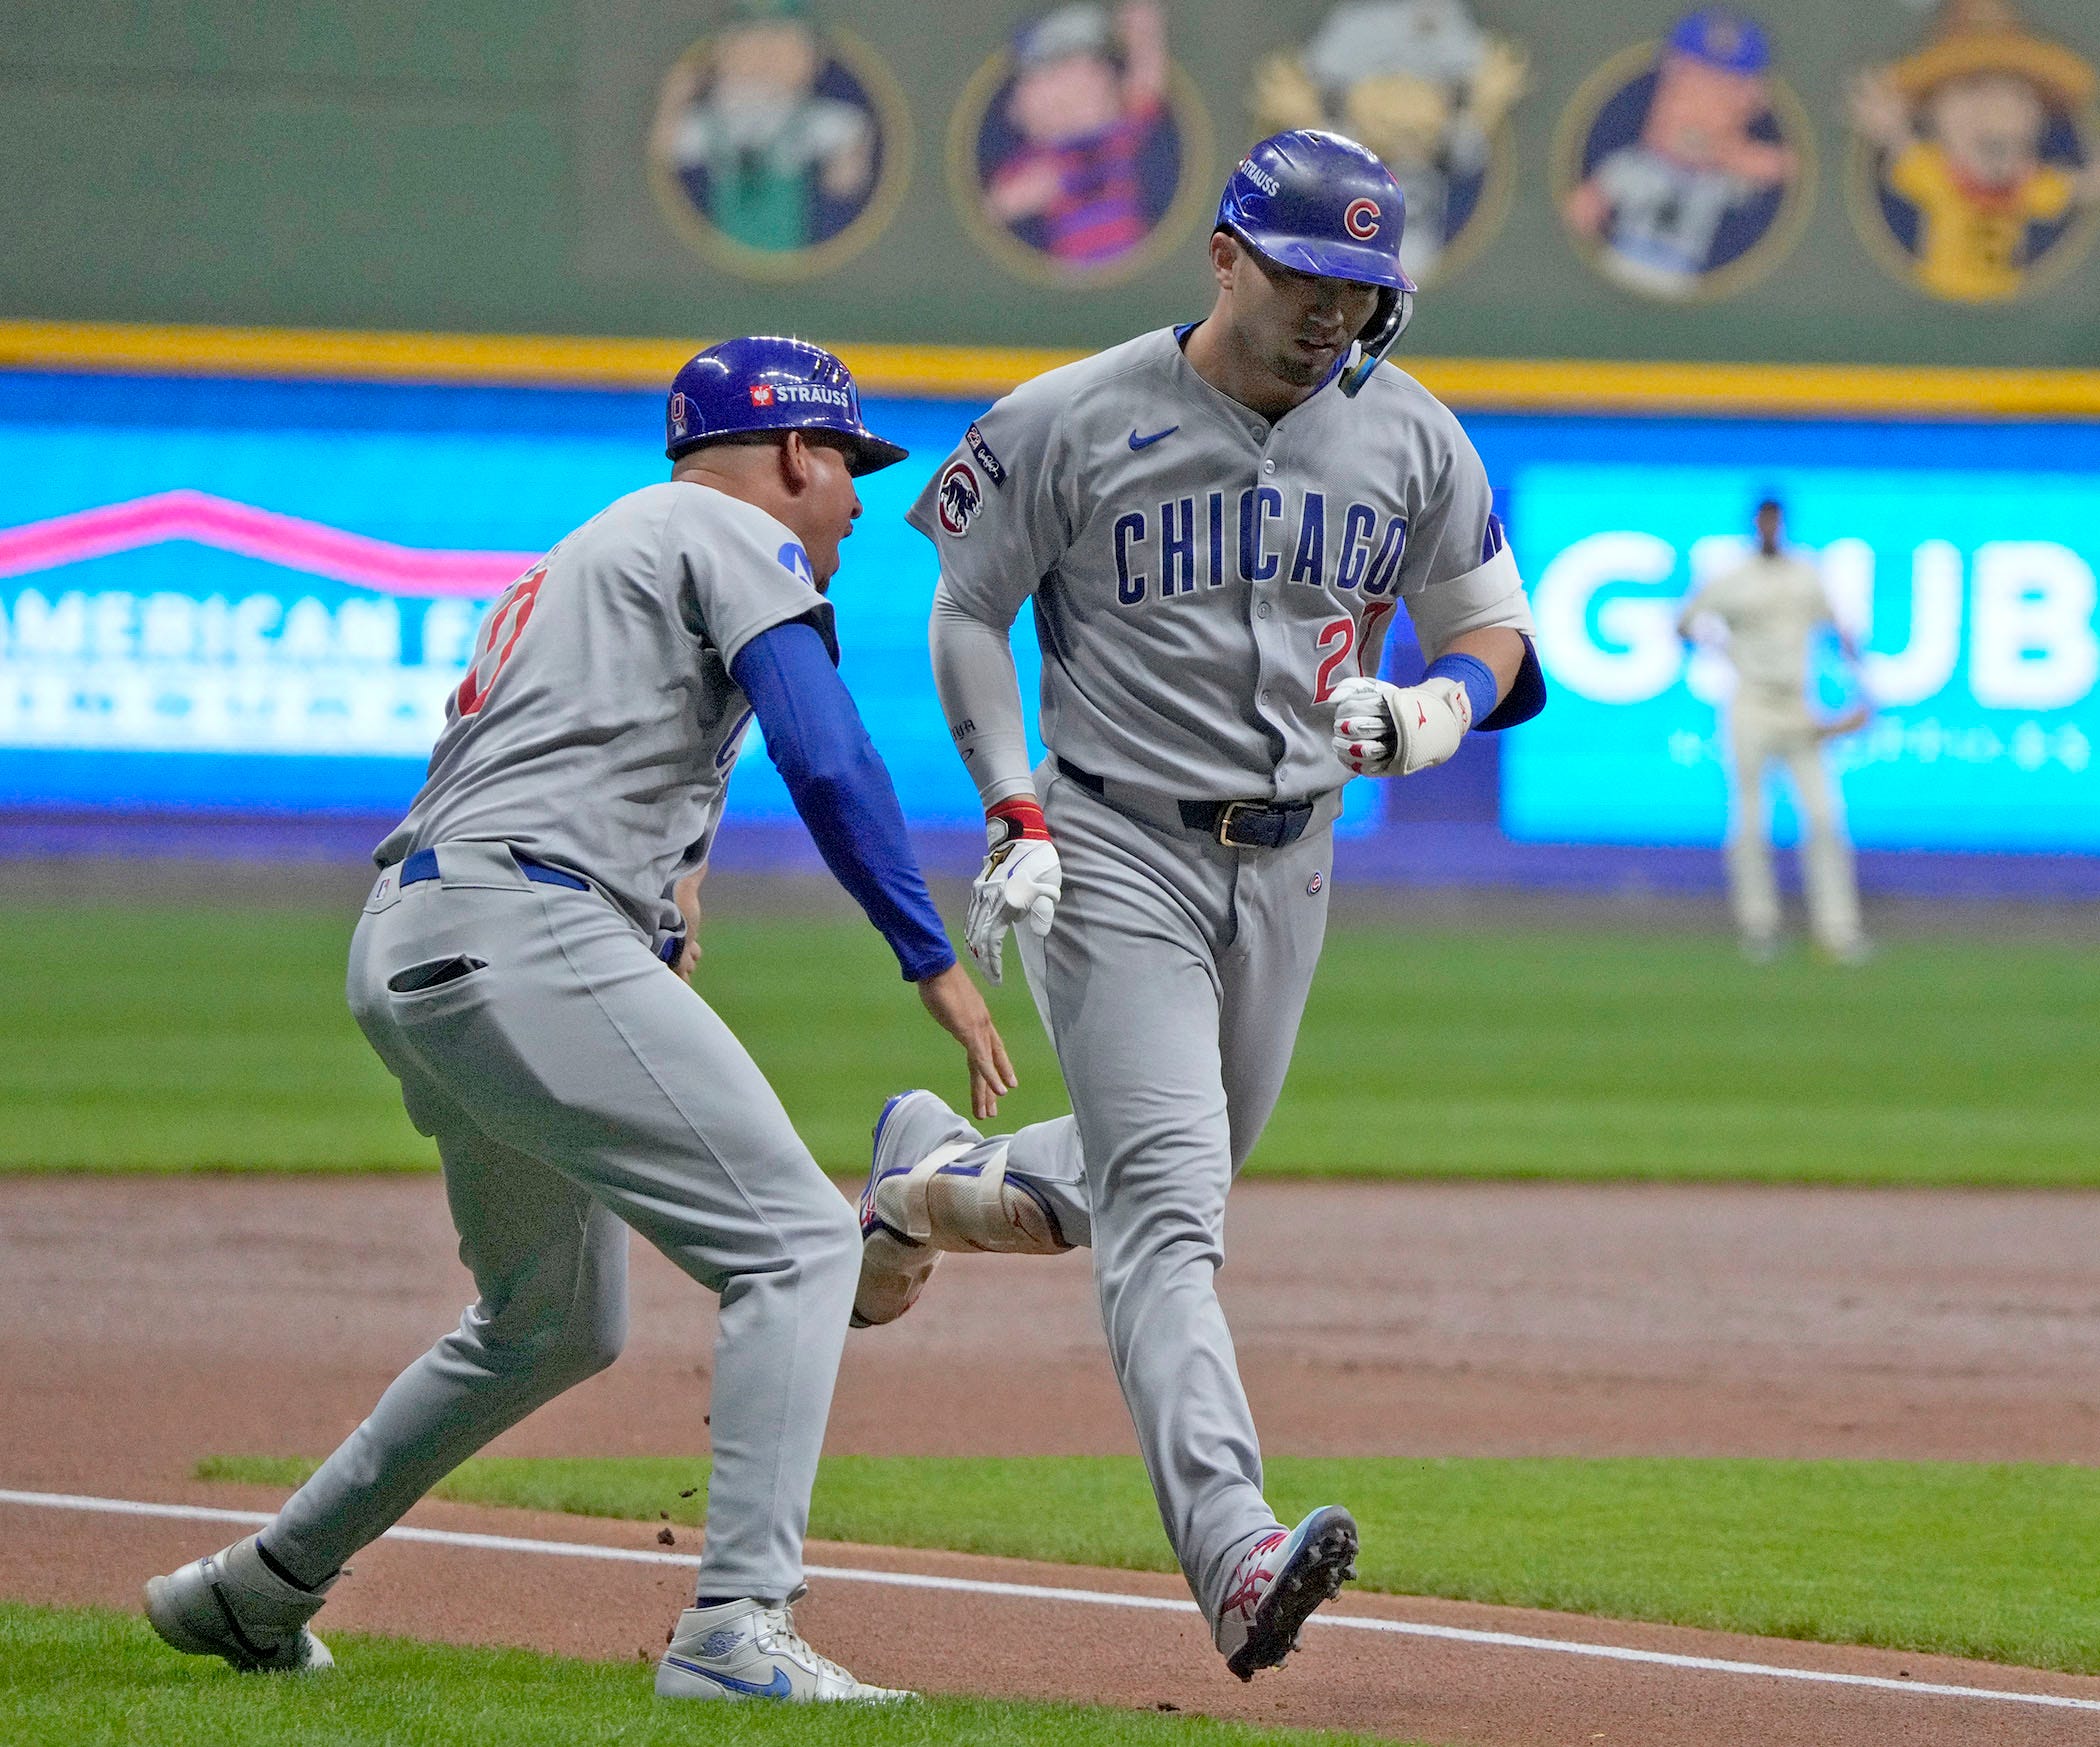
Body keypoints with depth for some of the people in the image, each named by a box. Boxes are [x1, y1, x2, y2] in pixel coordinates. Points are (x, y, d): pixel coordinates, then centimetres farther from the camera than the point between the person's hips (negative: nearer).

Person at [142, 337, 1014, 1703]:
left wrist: (657, 891, 18)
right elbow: (826, 759, -10)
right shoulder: (736, 536, 4)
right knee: (798, 1240, -13)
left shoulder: (589, 554, 32)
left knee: (558, 1323, 24)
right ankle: (737, 1629, -25)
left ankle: (258, 1589, 31)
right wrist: (934, 960, -9)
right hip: (522, 934, -10)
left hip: (399, 950, 10)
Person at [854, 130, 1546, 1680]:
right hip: (1116, 855, -5)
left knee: (1172, 1182, 20)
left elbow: (1496, 635, 11)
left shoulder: (1409, 437, 2)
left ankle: (930, 1176, 49)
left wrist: (1432, 714, -13)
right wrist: (1017, 813, -11)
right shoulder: (1075, 422, -8)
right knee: (1167, 1213, -18)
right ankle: (1237, 1554, -33)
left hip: (1289, 867, 5)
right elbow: (964, 611, 0)